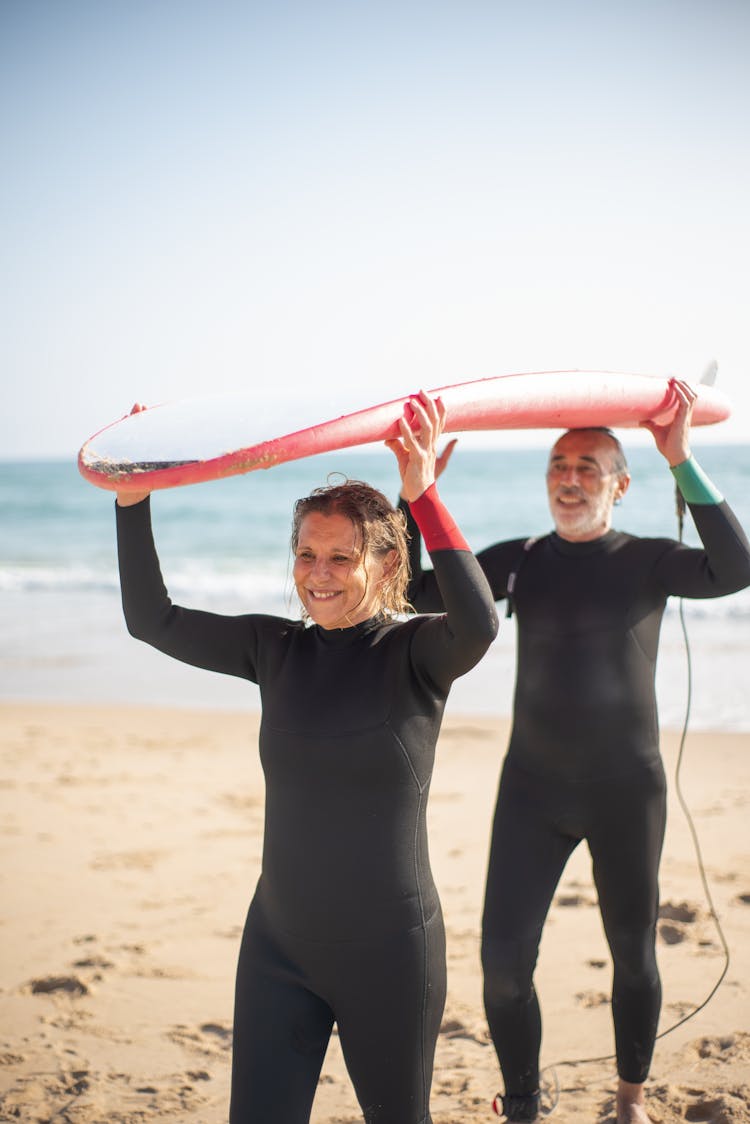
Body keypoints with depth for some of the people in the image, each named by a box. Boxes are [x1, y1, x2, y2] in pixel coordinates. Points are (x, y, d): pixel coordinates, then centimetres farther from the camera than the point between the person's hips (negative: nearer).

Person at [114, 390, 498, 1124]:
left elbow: (479, 624, -32)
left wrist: (423, 495, -36)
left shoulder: (414, 653, -10)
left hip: (389, 951, -3)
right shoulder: (276, 649, 2)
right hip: (278, 945, 4)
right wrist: (132, 498, -7)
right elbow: (152, 620, 1)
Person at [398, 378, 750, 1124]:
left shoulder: (646, 560, -4)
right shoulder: (520, 561, 4)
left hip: (626, 790, -2)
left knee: (632, 956, 12)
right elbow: (416, 592, -3)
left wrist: (682, 463, -28)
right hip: (532, 788, 2)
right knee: (503, 961, -4)